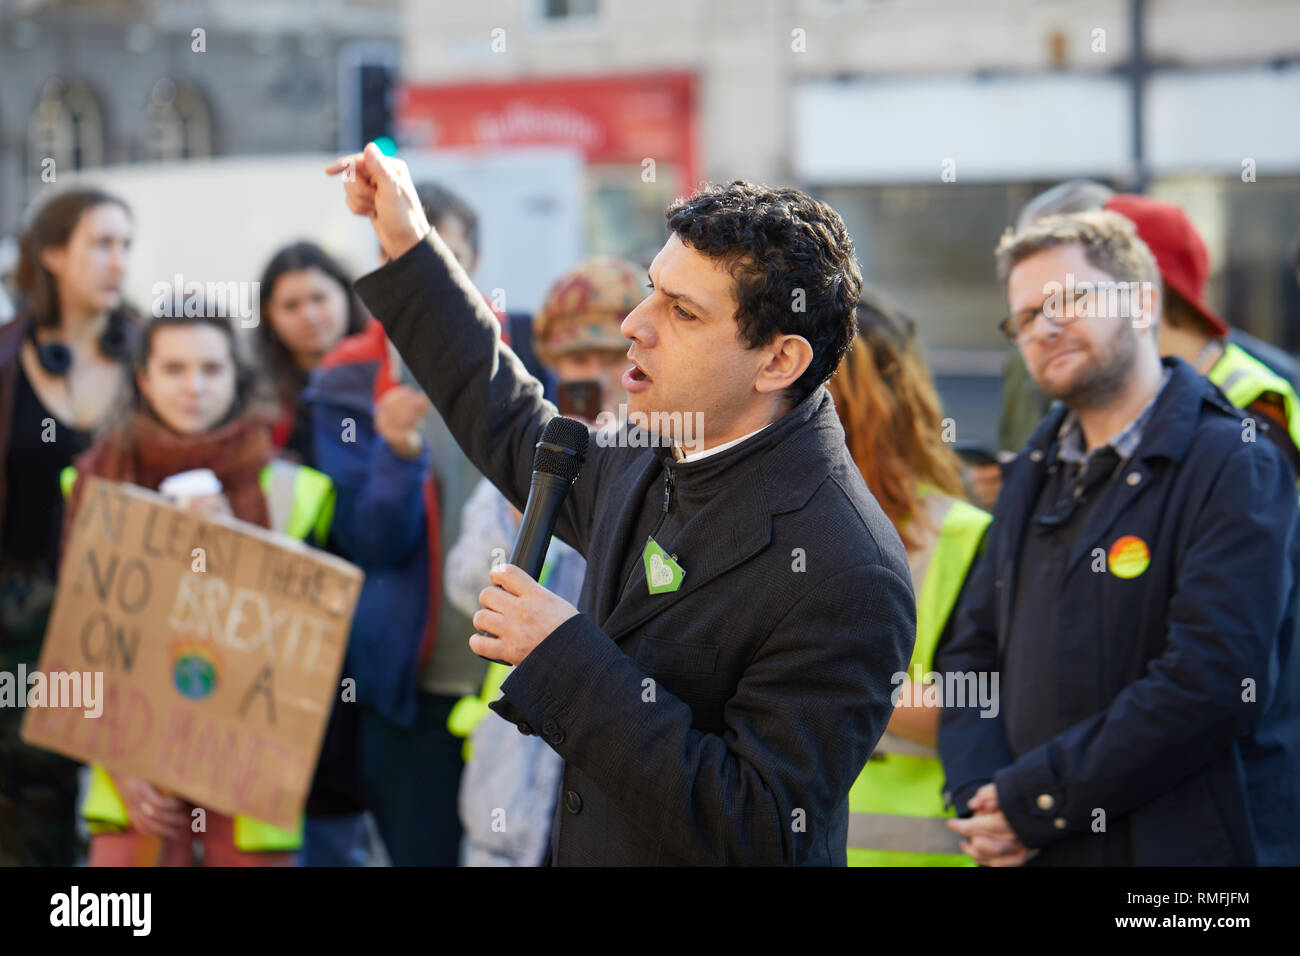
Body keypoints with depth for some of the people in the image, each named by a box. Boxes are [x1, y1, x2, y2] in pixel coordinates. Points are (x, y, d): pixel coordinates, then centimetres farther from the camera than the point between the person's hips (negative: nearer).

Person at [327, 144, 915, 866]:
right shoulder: (648, 464, -1)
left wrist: (567, 661, -30)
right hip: (578, 848, 8)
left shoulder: (847, 581, -28)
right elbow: (521, 437, 20)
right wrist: (407, 245, 17)